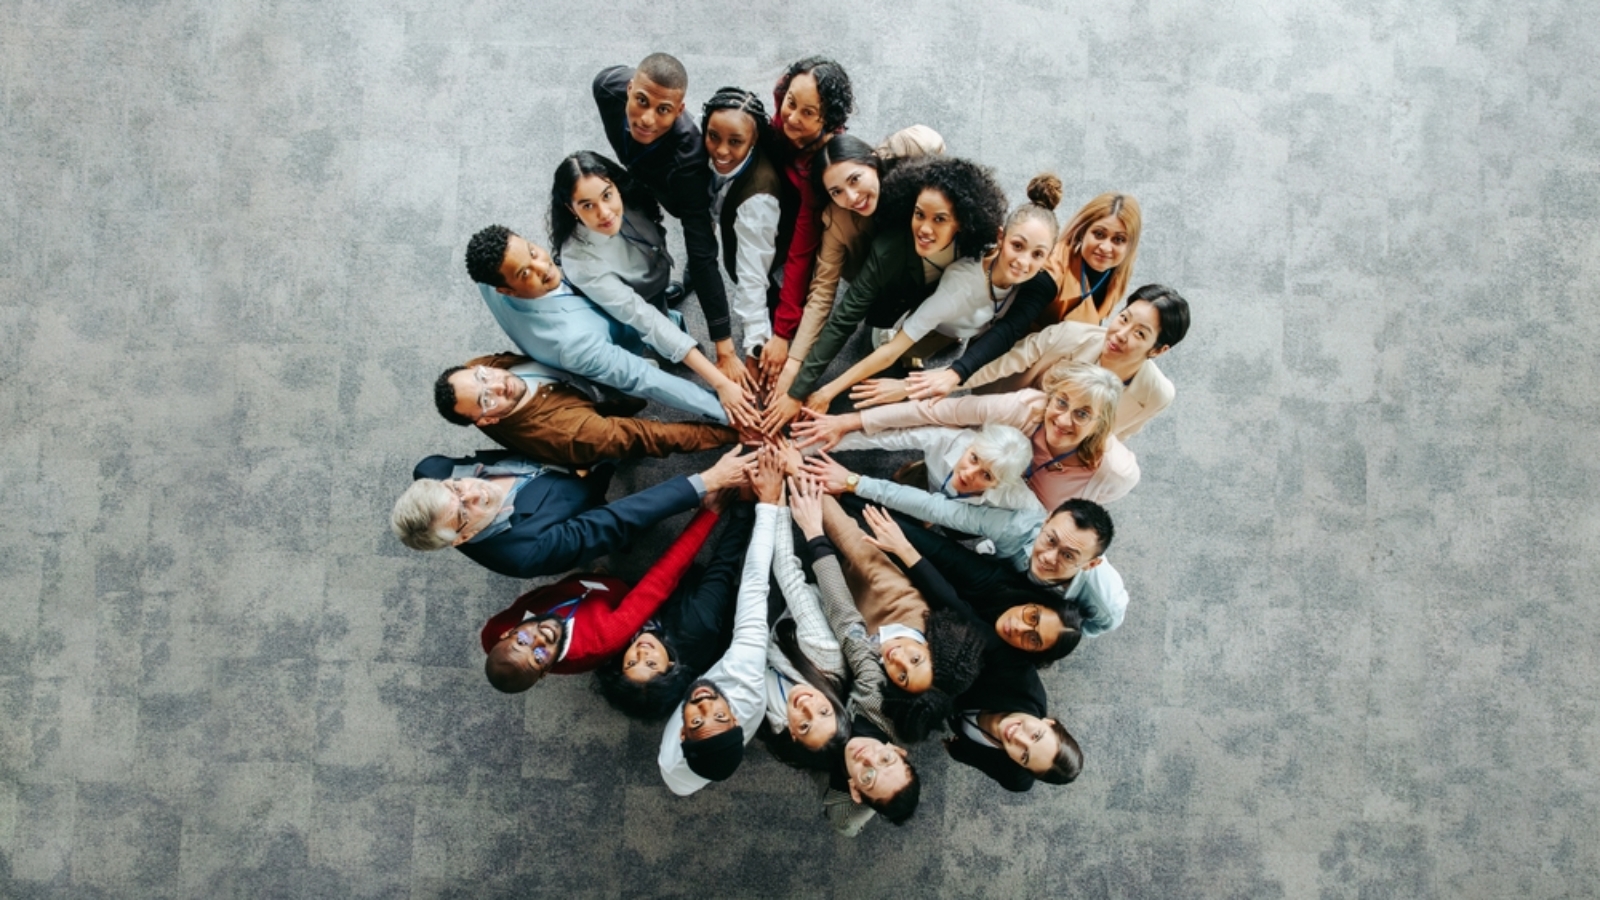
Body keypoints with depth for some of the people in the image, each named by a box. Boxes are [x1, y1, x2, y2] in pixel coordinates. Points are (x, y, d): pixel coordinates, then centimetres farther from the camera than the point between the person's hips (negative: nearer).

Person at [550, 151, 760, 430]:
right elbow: (644, 320, -43)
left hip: (659, 284, 8)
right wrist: (719, 382, -48)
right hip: (624, 323, -7)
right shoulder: (580, 260, -40)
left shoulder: (630, 200, -29)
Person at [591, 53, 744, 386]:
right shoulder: (609, 86, -40)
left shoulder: (687, 156, -51)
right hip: (638, 174, 4)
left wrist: (725, 349, -52)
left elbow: (704, 254, -51)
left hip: (686, 190, -4)